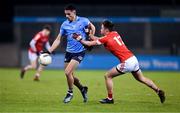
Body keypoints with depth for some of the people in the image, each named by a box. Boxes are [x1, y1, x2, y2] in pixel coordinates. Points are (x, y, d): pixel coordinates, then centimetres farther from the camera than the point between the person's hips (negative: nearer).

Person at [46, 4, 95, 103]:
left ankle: (70, 93, 7)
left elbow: (92, 28, 11)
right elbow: (58, 39, 3)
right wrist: (49, 51, -6)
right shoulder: (64, 25, 0)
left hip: (79, 52, -5)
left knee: (67, 72, -16)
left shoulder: (83, 21, -7)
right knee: (70, 75, 7)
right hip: (69, 52, 5)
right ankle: (82, 89, 33)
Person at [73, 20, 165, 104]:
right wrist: (89, 34, 20)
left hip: (127, 62, -8)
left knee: (108, 76, 3)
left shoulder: (106, 39, -10)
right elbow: (99, 39, 25)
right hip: (133, 58, 8)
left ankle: (110, 99, 8)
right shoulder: (115, 33, 12)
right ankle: (159, 91, 23)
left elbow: (90, 44, -1)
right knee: (141, 78, 24)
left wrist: (80, 39, 11)